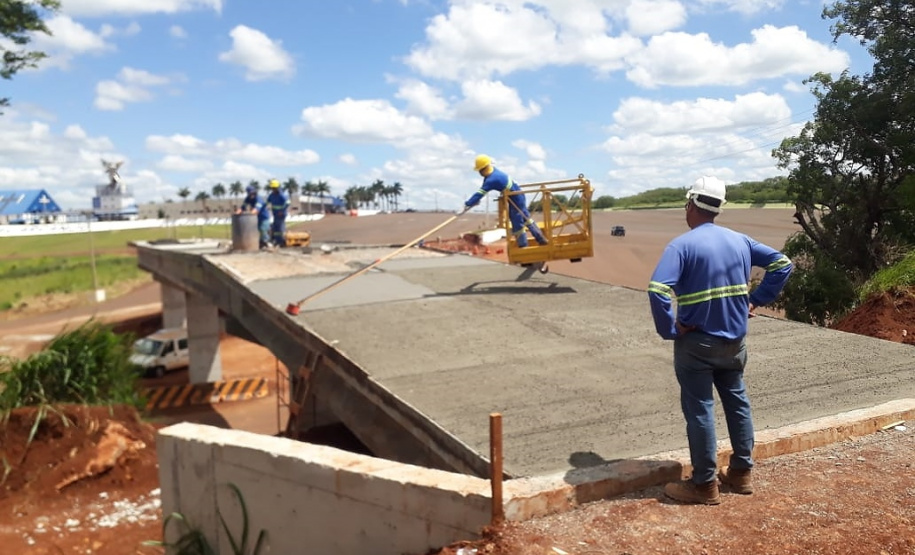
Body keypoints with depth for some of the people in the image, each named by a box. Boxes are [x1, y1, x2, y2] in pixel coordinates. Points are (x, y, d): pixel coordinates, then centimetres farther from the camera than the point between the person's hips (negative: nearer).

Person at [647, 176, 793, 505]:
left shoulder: (682, 245, -15)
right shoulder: (739, 240, 5)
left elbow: (657, 289, -29)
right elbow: (782, 264, 12)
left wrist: (669, 330, -17)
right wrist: (757, 300, 9)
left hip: (697, 343, -6)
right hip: (735, 340, 6)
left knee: (700, 410, 2)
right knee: (737, 401, 18)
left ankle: (705, 485, 11)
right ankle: (741, 473, 30)